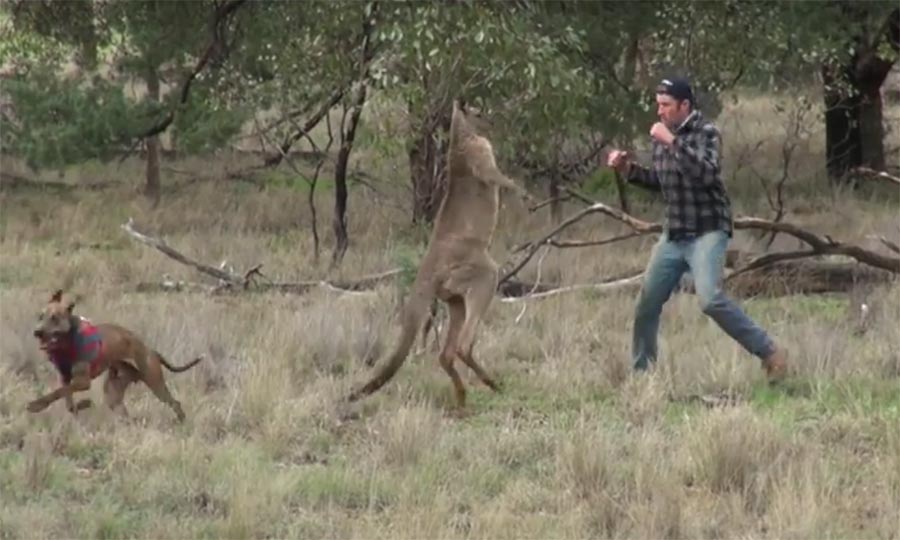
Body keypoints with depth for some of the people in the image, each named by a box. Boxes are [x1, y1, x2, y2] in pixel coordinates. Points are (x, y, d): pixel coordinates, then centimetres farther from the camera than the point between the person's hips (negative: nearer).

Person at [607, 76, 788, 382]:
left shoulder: (705, 132, -11)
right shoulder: (663, 136, 8)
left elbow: (706, 174, -28)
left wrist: (673, 142, -28)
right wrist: (629, 170, 9)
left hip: (707, 232, -7)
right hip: (673, 235, 7)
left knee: (710, 299, -25)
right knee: (647, 304, 9)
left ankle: (769, 353, -16)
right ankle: (641, 371, 25)